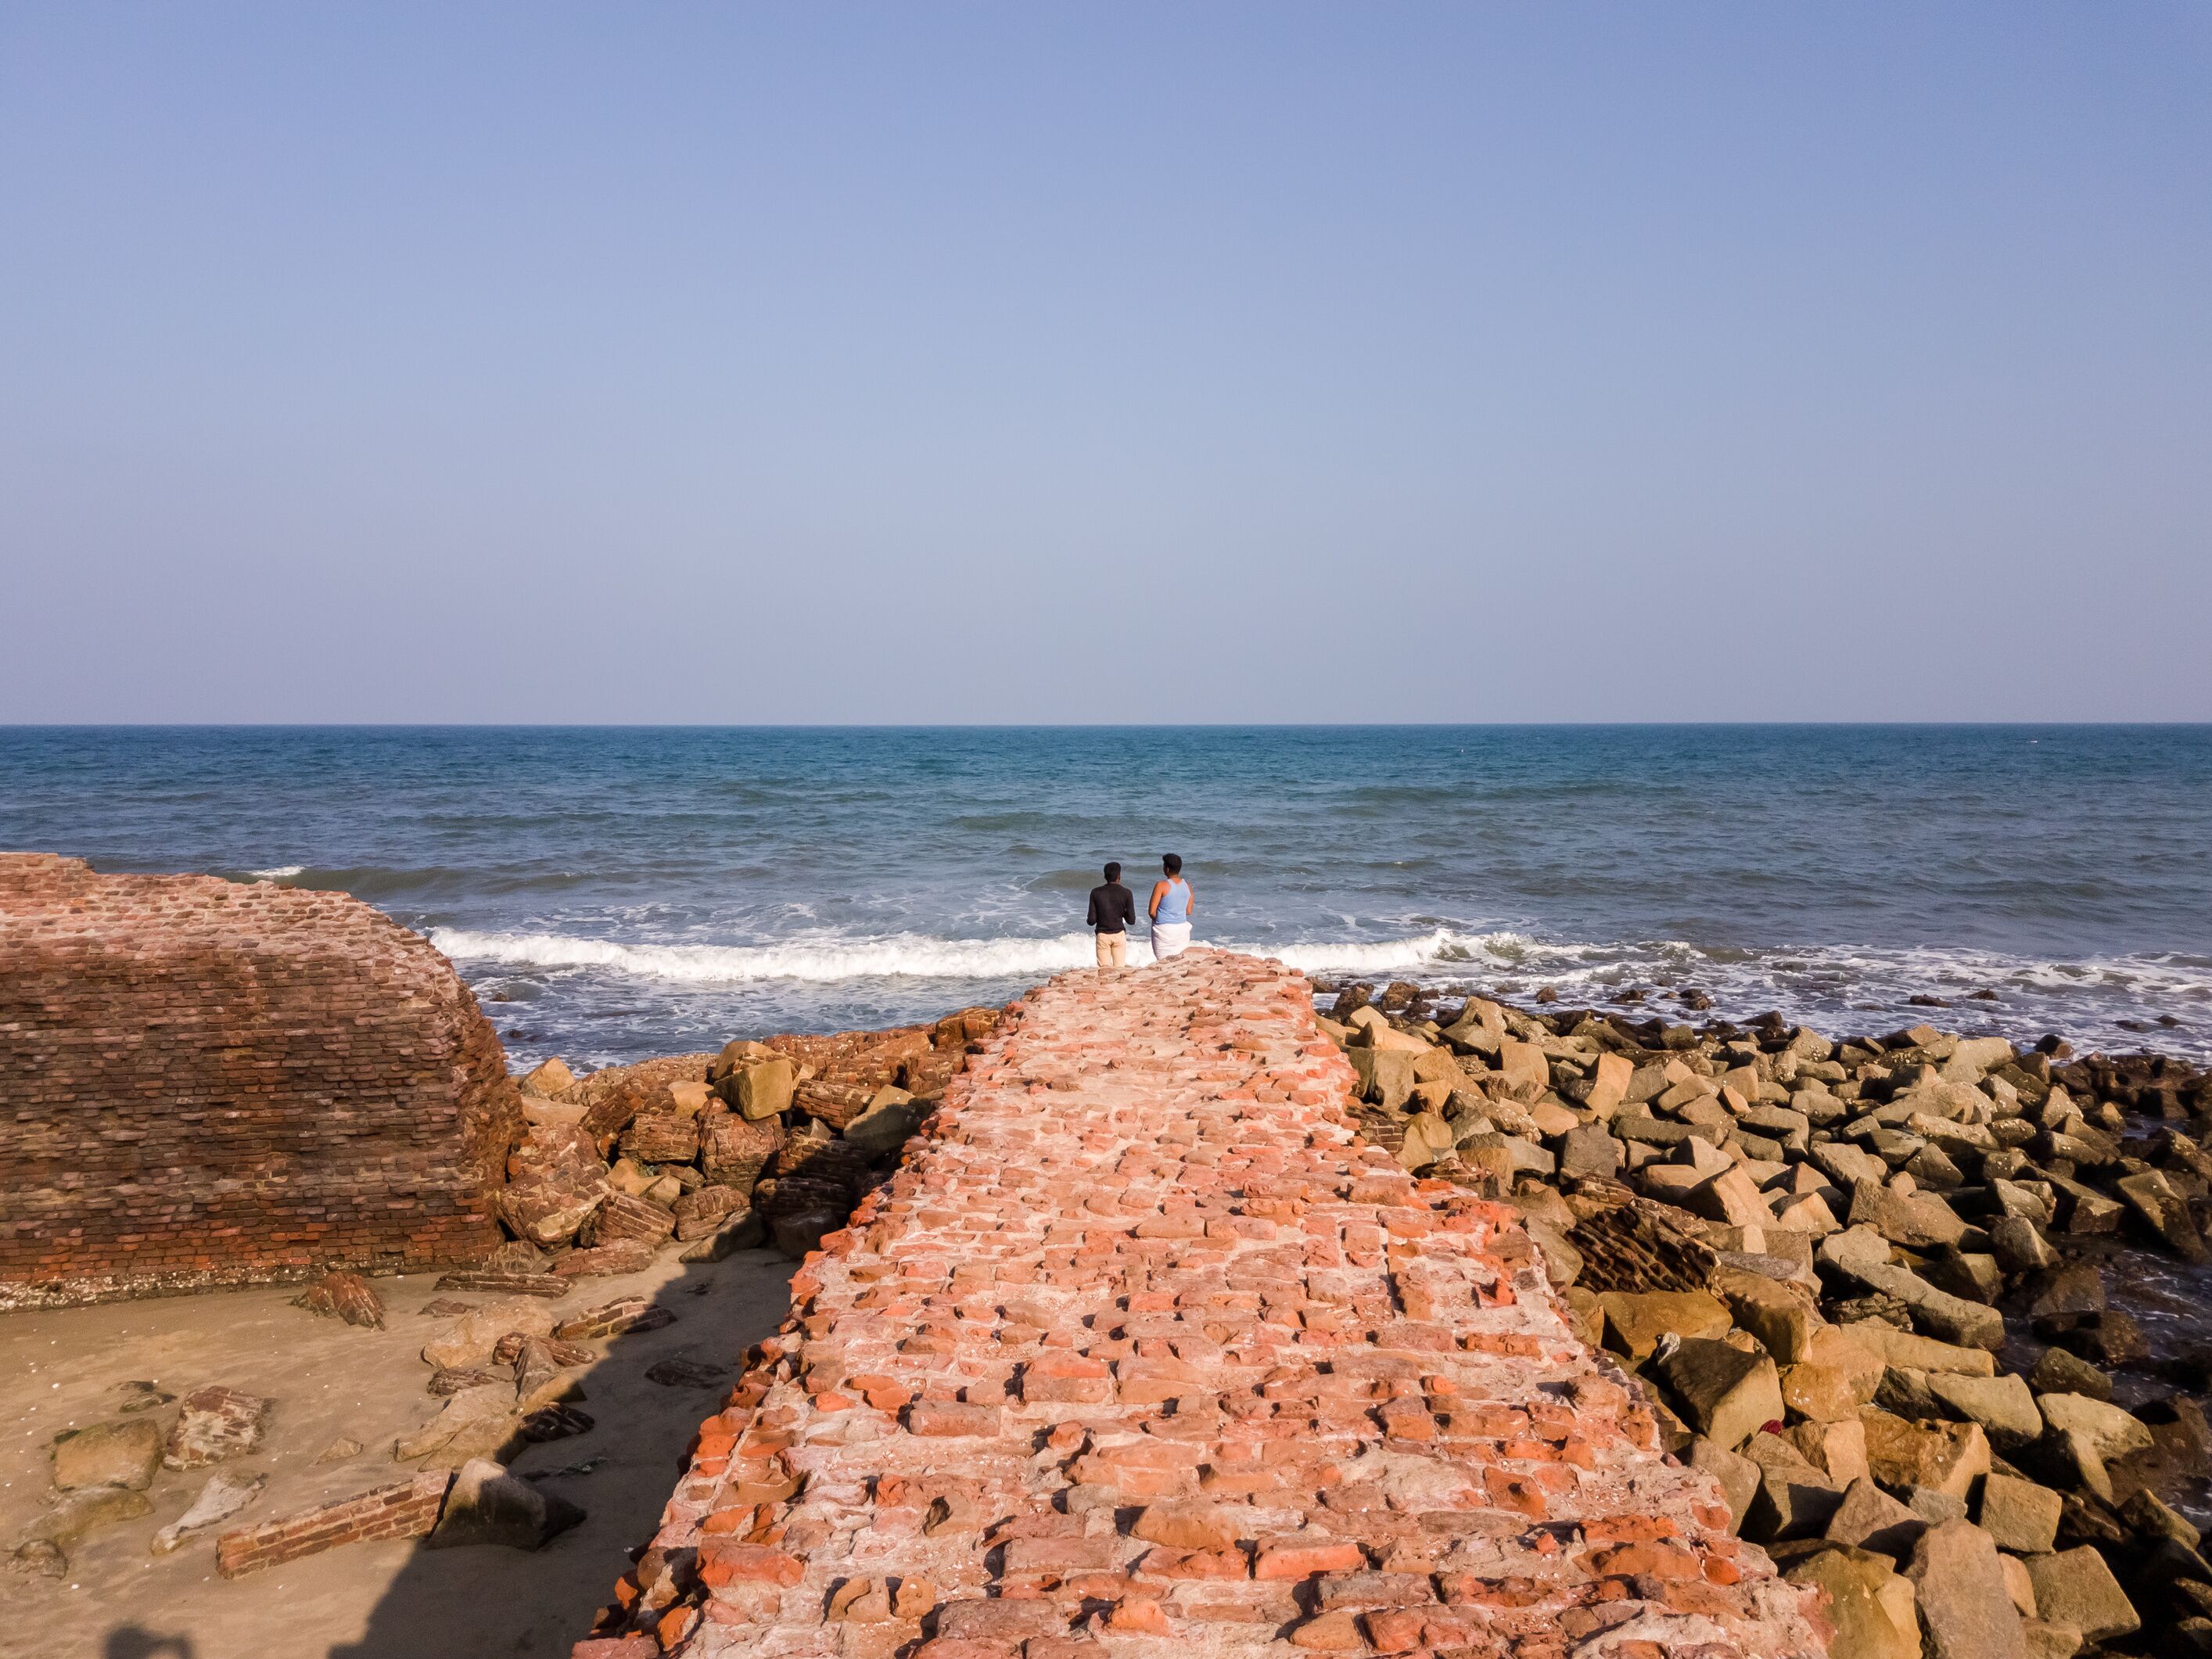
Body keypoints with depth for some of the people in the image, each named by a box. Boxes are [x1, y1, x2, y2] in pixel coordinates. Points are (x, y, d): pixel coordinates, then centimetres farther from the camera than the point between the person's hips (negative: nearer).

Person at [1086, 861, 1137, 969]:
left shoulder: (1096, 892, -3)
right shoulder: (1126, 893, -5)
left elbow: (1091, 921, -5)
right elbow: (1131, 920, -4)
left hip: (1102, 935, 0)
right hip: (1119, 934, 0)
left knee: (1104, 969, 4)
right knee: (1119, 969, 5)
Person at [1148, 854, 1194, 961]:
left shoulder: (1161, 885, -13)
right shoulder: (1187, 886, 3)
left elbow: (1151, 912, -10)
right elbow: (1188, 911, 10)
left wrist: (1159, 920, 8)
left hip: (1164, 929, -5)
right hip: (1182, 929, 5)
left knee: (1163, 961, 1)